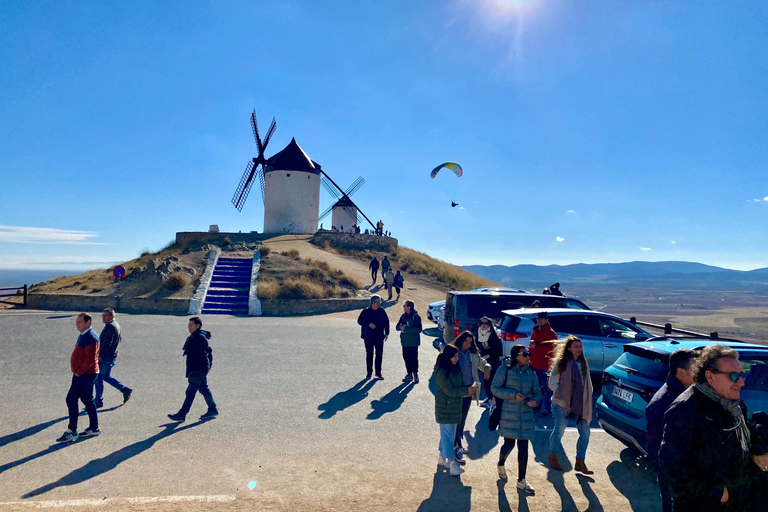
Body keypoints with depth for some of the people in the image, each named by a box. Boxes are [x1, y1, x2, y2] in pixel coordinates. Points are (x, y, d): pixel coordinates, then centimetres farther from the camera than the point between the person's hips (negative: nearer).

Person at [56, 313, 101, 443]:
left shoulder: (90, 337, -20)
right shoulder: (83, 335, 13)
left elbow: (91, 359, -24)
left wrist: (78, 372, -17)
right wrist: (77, 371, 13)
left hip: (85, 374, -10)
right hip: (84, 373, 10)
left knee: (71, 399, -7)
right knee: (87, 400, 14)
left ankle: (72, 432, -1)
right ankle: (94, 428, 22)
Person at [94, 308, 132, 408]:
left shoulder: (110, 326, -20)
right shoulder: (116, 324, 11)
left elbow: (107, 343, -26)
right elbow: (120, 338, 22)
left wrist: (99, 355, -21)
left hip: (106, 358, -10)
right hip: (111, 356, 10)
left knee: (99, 378, 1)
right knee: (106, 376, 20)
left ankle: (98, 401, 11)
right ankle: (125, 390, 20)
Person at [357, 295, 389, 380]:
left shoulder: (382, 311, 2)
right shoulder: (366, 311, -5)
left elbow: (386, 322, 10)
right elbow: (360, 321, -9)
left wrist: (386, 333, 6)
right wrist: (368, 324, -24)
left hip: (379, 337, 2)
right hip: (368, 337, -2)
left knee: (379, 355, 5)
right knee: (369, 355, 7)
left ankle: (378, 373, 15)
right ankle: (369, 373, 17)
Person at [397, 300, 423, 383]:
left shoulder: (416, 316, -11)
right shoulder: (403, 316, 9)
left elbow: (418, 329, -18)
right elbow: (397, 327, 11)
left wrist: (406, 328, -20)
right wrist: (401, 327, -14)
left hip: (413, 342, -6)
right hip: (405, 341, 6)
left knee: (414, 358, -3)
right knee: (406, 358, 10)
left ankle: (415, 374, 9)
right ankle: (409, 374, 21)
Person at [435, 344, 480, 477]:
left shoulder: (455, 368, 6)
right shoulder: (441, 371, -19)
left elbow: (460, 385, 11)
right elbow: (450, 390, -21)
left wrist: (470, 388, -9)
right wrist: (467, 390, -25)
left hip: (455, 406, 8)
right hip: (444, 407, -8)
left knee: (449, 434, 15)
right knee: (447, 434, -3)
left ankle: (442, 457, 28)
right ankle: (452, 463, -1)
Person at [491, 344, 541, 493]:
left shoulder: (531, 373, 6)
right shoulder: (505, 370, -8)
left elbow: (537, 391, 14)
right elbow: (495, 388, -9)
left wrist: (535, 400, -8)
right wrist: (513, 395, -18)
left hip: (526, 415, 4)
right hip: (508, 414, -4)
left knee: (523, 447, 3)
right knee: (509, 444, 4)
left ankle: (521, 481, 16)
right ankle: (501, 464, 38)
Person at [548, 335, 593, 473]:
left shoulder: (583, 363, 10)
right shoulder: (561, 363, -7)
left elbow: (588, 383, 18)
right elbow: (552, 383, -6)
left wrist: (587, 398, 5)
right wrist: (562, 394, -12)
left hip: (580, 405, 5)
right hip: (562, 404, -5)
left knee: (585, 433, 3)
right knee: (559, 431, 4)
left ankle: (580, 462, 18)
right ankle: (553, 457, 25)